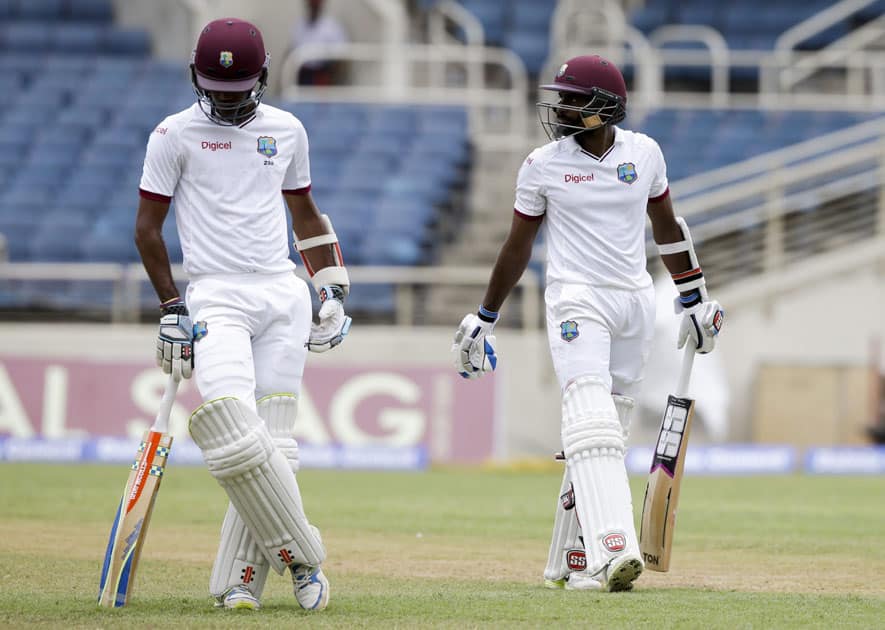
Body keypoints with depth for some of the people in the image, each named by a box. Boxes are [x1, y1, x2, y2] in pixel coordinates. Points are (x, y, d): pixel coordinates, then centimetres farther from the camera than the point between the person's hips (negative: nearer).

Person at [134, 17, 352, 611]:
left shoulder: (286, 131, 12)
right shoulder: (175, 134, 1)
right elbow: (148, 228, 3)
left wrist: (333, 293, 17)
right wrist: (172, 308, -3)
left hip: (283, 295, 4)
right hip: (216, 298, -3)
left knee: (272, 443, -4)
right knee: (236, 436, -21)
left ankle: (240, 579, 0)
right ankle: (301, 555, -9)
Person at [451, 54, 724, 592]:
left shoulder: (644, 153, 5)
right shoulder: (544, 165, 0)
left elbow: (667, 225, 18)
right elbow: (518, 245, 9)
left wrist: (695, 300, 19)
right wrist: (484, 320, 12)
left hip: (635, 301, 3)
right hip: (577, 301, -3)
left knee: (608, 435, 4)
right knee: (592, 424, -21)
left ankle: (571, 561, 11)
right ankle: (612, 552, -35)